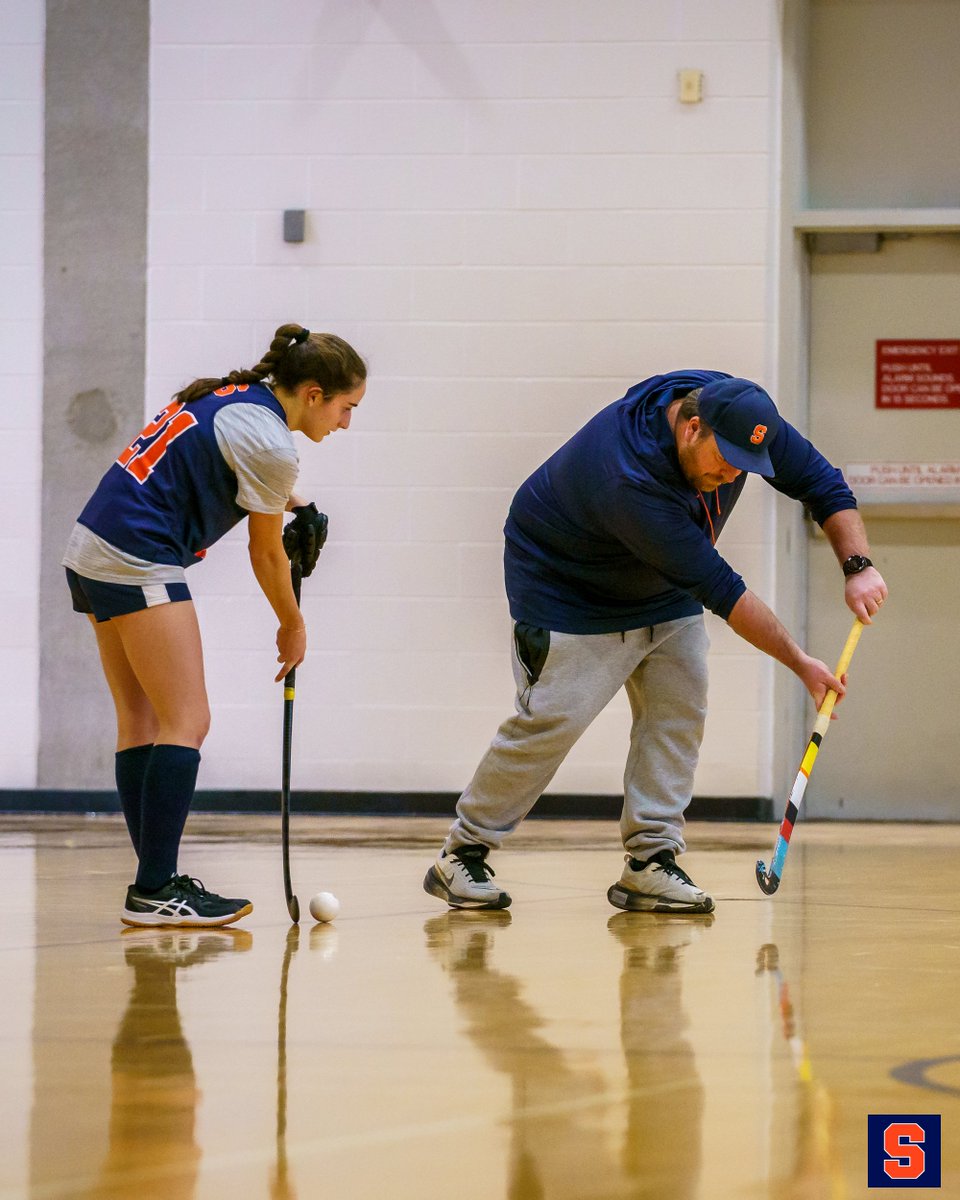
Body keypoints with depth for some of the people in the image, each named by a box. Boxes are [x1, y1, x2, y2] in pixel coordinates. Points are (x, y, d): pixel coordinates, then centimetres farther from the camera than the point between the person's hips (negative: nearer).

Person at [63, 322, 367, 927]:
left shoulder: (238, 395, 12)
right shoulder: (270, 444, -14)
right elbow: (266, 553, -1)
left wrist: (293, 503, 20)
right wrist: (293, 627, 15)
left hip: (93, 549, 10)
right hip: (139, 564, -10)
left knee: (141, 721, 11)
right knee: (187, 723, -8)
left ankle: (153, 882, 12)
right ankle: (154, 891, -12)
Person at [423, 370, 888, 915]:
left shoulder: (739, 413, -20)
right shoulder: (630, 477, -40)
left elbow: (824, 484, -8)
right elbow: (720, 590, -36)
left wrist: (858, 566, -24)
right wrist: (800, 662, -31)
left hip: (664, 594, 7)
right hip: (566, 584, -7)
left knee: (680, 708, -5)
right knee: (553, 717, -15)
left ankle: (651, 861, -3)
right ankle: (462, 855, -3)